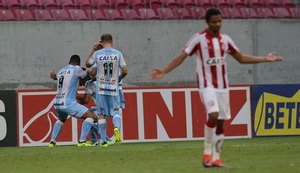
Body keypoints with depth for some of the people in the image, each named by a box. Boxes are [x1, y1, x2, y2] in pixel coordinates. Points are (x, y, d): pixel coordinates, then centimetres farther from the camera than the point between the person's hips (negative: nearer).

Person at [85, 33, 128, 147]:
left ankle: (103, 141, 5)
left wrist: (93, 50, 18)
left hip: (101, 88, 0)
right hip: (113, 88, 0)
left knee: (102, 114, 7)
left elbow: (87, 64, 15)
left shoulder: (97, 54, -2)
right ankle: (117, 127, -25)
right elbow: (125, 71, -1)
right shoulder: (118, 54, -1)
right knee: (115, 112, 7)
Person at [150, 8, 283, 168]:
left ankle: (216, 157, 12)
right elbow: (181, 57, -8)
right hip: (207, 85, -5)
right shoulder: (198, 39, -6)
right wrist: (164, 71, -20)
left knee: (220, 122, 4)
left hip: (223, 86, 5)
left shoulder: (225, 39, 9)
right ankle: (207, 152, -9)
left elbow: (241, 58, 19)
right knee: (213, 115, -24)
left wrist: (265, 59, 16)